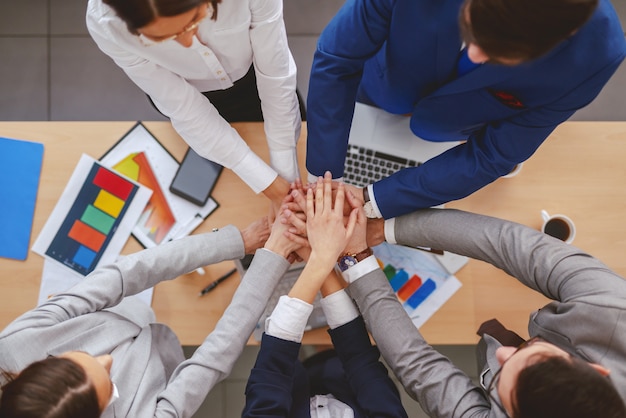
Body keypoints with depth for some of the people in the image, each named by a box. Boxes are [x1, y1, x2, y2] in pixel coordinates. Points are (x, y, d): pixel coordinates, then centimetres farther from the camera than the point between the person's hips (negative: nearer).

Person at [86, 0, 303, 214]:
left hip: (251, 74, 1)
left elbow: (274, 76, -29)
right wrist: (271, 184, -32)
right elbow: (185, 111, -31)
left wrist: (287, 176, -26)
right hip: (182, 93, 0)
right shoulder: (106, 25, -39)